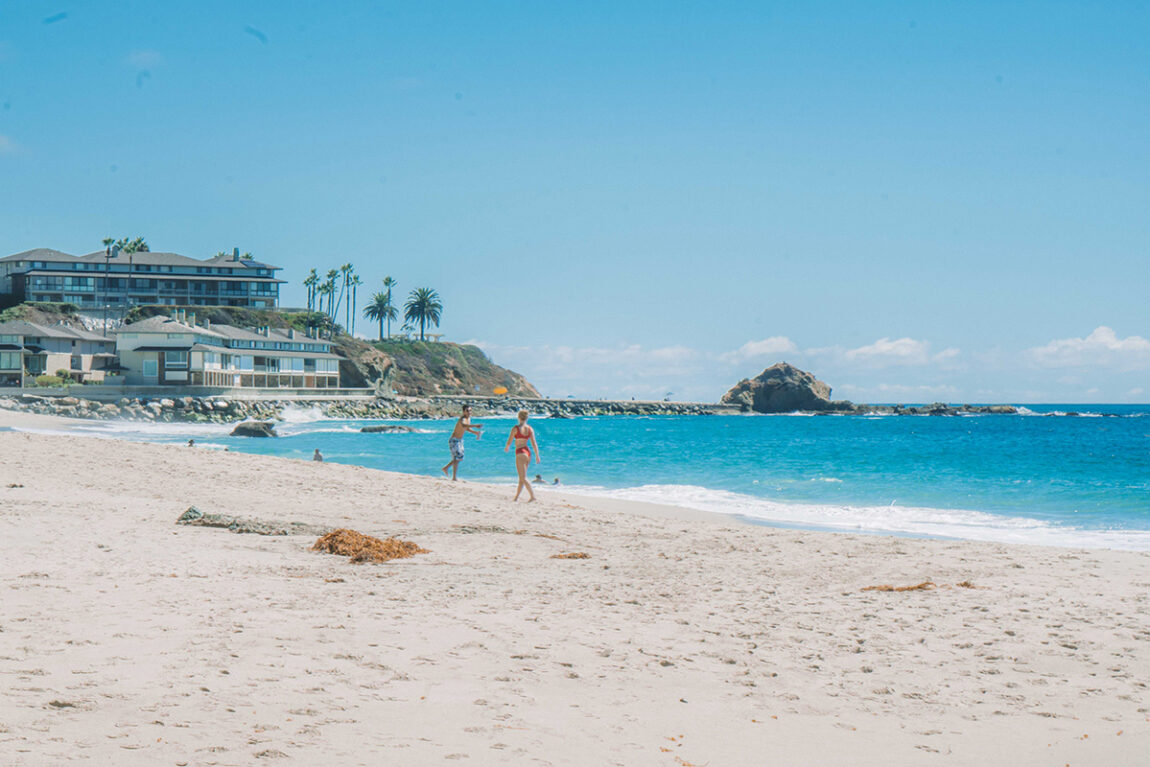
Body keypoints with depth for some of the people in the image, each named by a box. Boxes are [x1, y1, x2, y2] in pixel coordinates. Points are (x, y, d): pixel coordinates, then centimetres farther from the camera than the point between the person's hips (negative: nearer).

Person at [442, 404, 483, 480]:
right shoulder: (462, 419, -24)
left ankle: (445, 468, 31)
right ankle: (454, 478, -10)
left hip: (460, 440, 10)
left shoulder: (469, 418, 6)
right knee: (457, 458, -12)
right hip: (454, 440, -10)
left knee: (460, 458, 17)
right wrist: (475, 425, -60)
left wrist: (476, 433, 8)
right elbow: (463, 425, -49)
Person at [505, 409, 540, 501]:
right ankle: (516, 497, 22)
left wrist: (506, 448, 17)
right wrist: (537, 456, 2)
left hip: (520, 452, -6)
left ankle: (532, 495, -18)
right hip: (528, 452, 6)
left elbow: (509, 442, -5)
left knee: (523, 478, -6)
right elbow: (534, 444, 0)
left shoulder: (515, 428, -11)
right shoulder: (530, 429, 2)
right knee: (522, 477, 15)